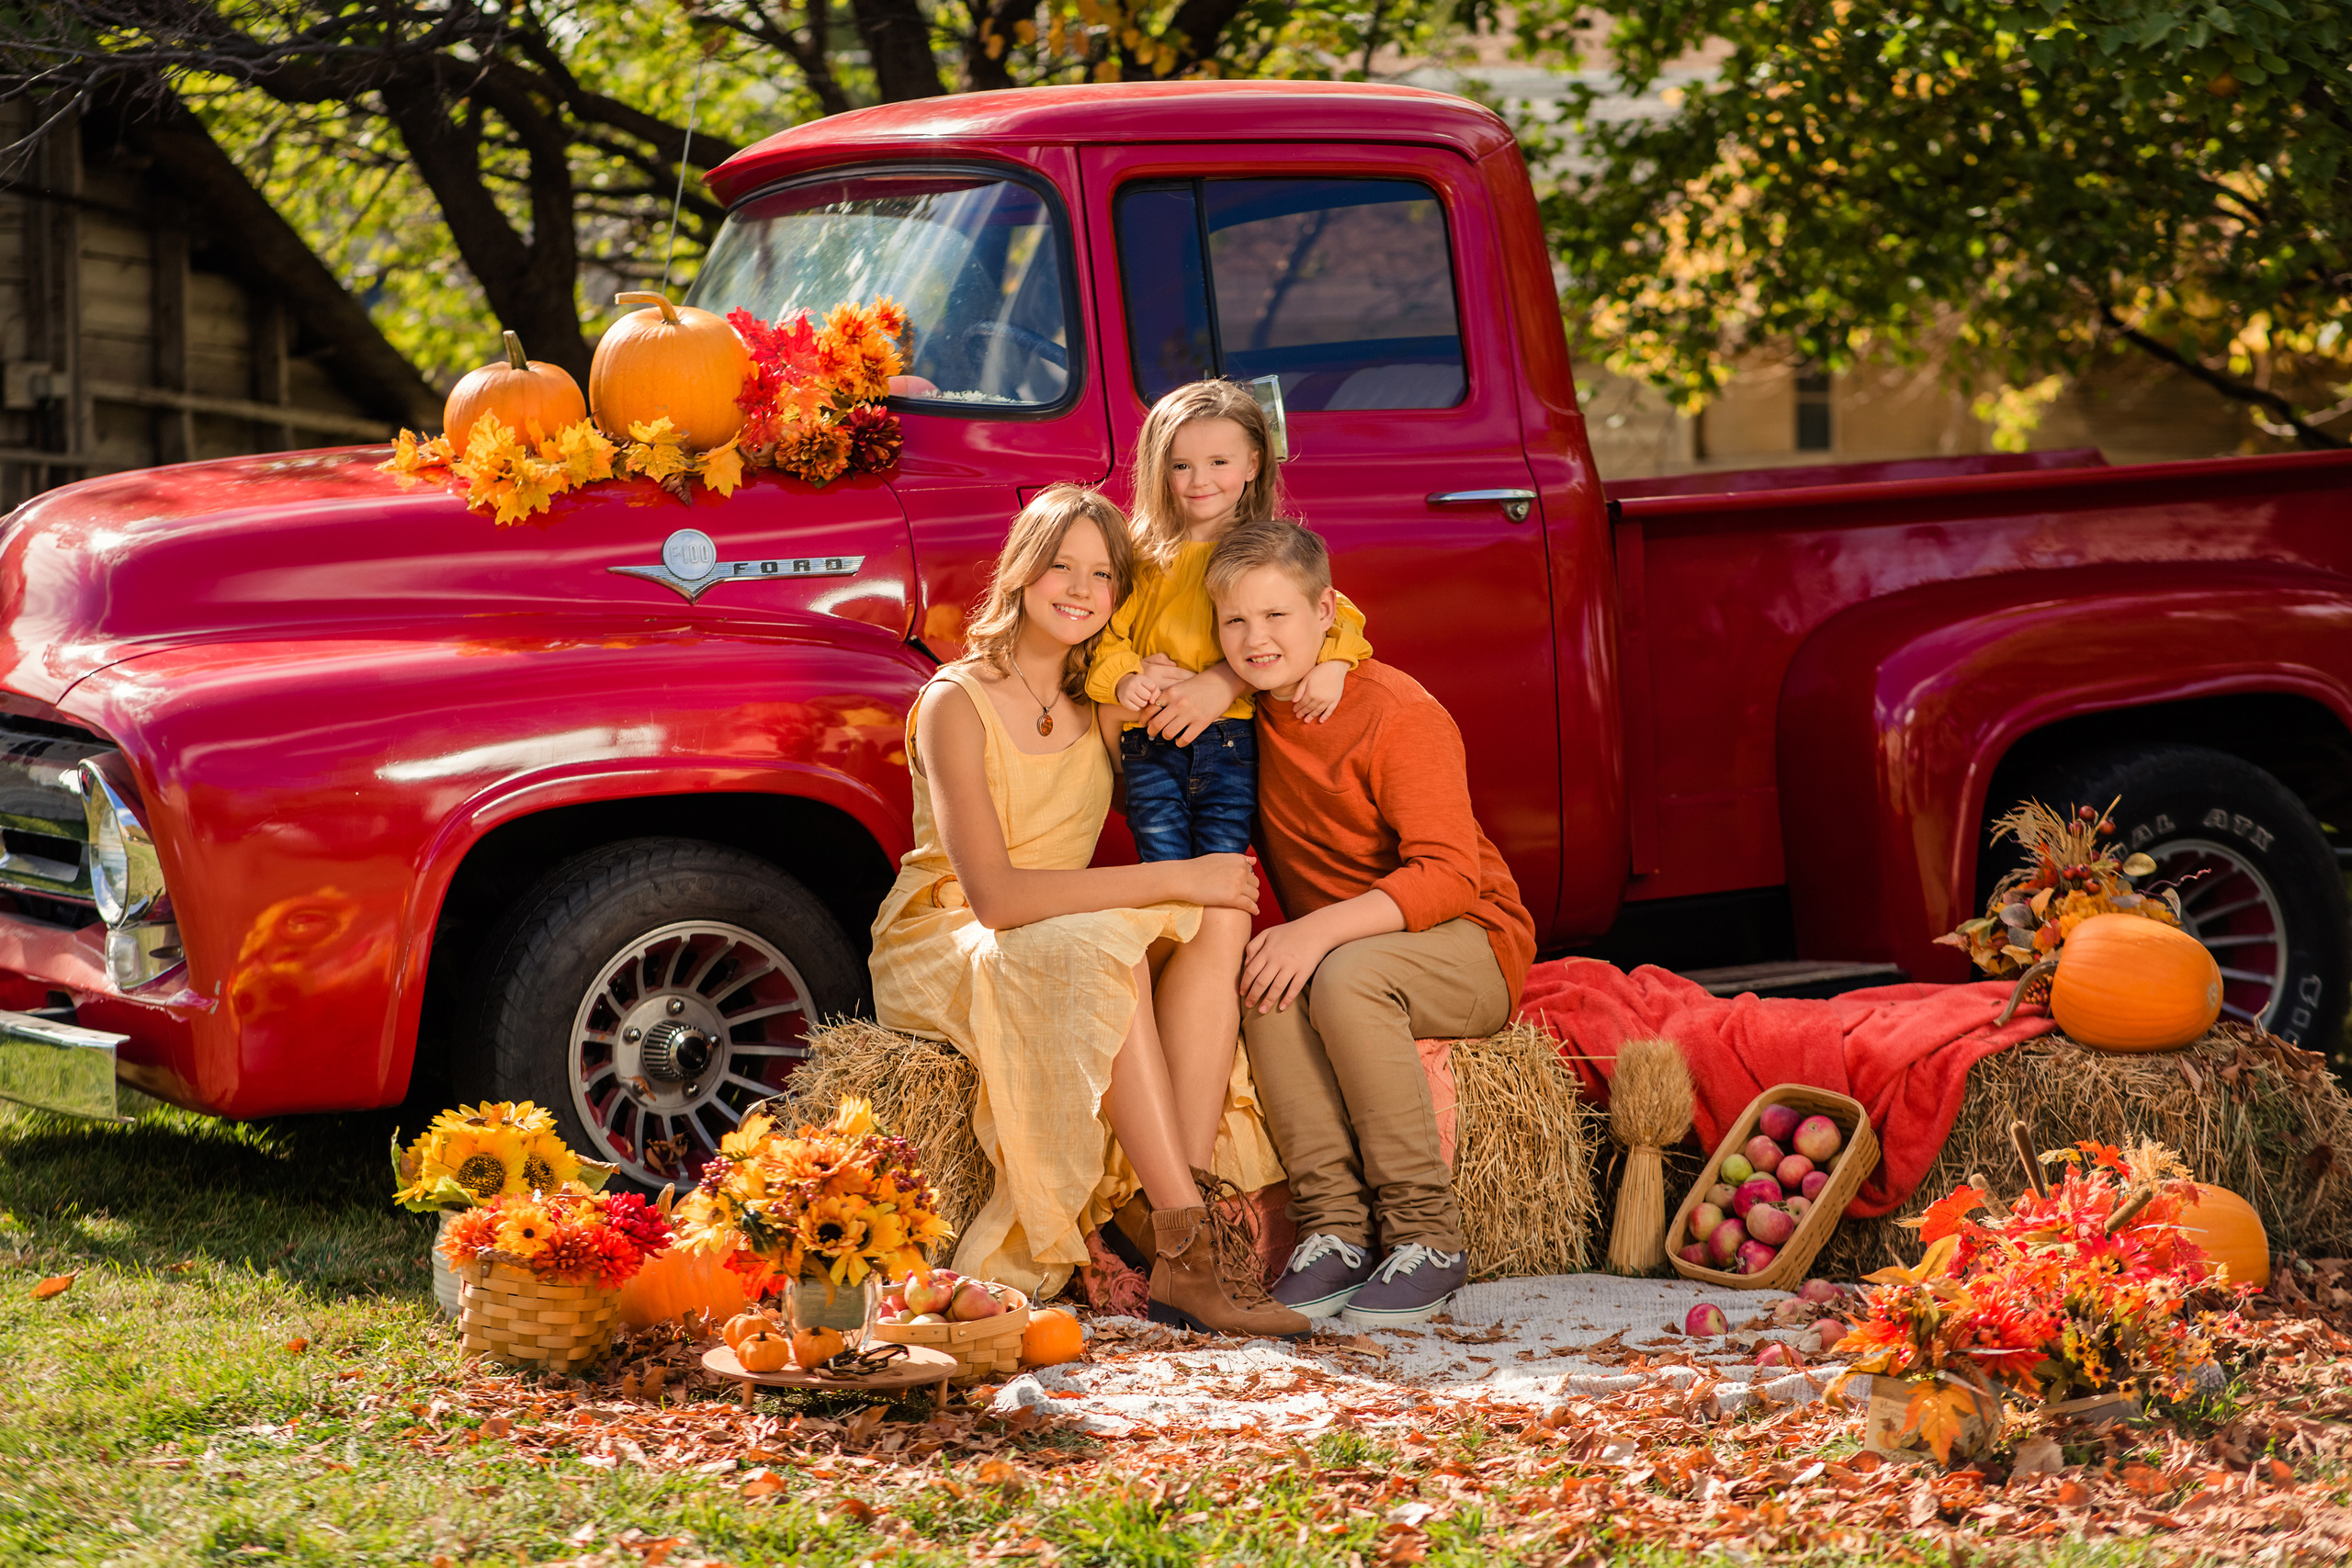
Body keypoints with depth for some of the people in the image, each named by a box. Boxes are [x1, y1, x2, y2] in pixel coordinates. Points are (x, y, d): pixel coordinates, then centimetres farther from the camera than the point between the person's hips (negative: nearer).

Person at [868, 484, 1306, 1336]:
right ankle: (1189, 1250, -41)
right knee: (1099, 950, -37)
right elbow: (996, 894, -25)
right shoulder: (956, 704, -15)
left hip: (1059, 947, 6)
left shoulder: (1100, 702, 6)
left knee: (1214, 921, -22)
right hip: (942, 947, -6)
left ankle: (1195, 1190, -37)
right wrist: (1173, 879, -27)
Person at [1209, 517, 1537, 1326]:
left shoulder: (1400, 714, -17)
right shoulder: (1255, 713, 4)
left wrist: (1323, 929, -35)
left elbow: (1449, 876, -23)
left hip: (1470, 951, -6)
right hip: (1326, 944, 6)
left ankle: (1430, 1241, -30)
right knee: (1266, 986, -28)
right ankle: (1333, 1230, -29)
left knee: (1345, 978, -36)